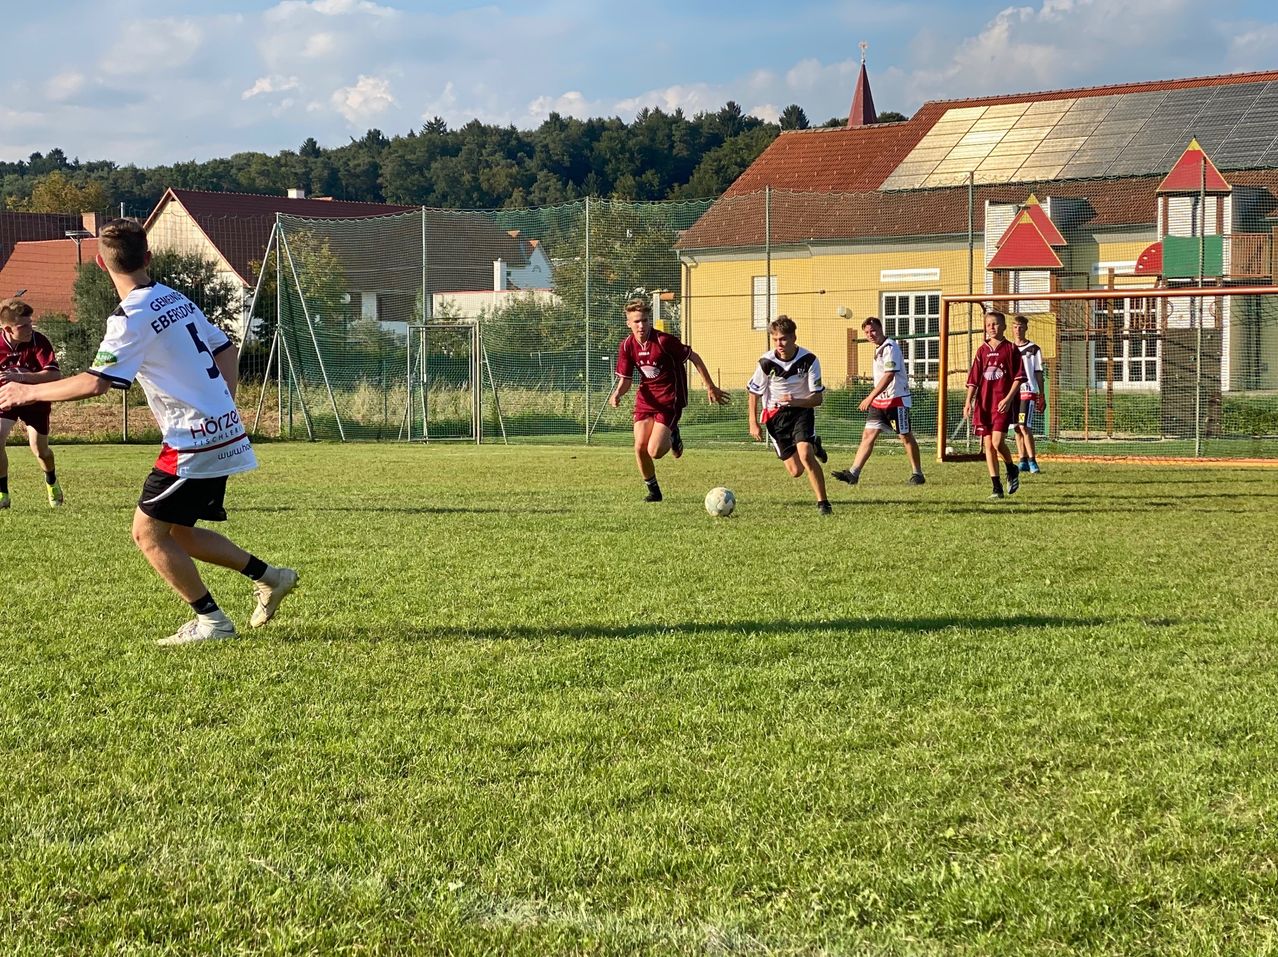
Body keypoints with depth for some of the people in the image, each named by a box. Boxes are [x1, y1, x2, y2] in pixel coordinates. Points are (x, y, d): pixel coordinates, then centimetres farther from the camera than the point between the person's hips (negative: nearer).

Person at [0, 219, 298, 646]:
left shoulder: (132, 318, -16)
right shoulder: (178, 300, 11)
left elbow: (95, 382, -25)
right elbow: (224, 349, 20)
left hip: (194, 442, -9)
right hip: (223, 433, 9)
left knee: (148, 532, 0)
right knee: (179, 533, 17)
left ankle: (211, 620, 4)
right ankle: (268, 577, 19)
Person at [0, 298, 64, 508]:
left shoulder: (39, 342, -26)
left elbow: (55, 375, -35)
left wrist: (19, 376, -43)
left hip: (35, 399, -1)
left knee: (39, 449, 1)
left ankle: (51, 483, 37)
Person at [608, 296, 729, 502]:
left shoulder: (664, 340, -19)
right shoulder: (627, 346, -4)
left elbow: (693, 357, -9)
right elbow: (625, 379, 4)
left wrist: (710, 387, -5)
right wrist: (617, 394, -20)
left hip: (670, 400, -5)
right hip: (646, 398, 5)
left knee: (654, 452, -16)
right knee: (640, 448, -6)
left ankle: (672, 435, 20)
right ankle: (653, 490, 17)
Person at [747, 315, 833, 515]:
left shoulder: (809, 360, -16)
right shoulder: (766, 362, -13)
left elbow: (818, 397, -14)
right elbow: (754, 392, 1)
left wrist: (796, 402, -33)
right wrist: (753, 423, -2)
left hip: (802, 410, -2)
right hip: (775, 414, 2)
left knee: (805, 455, -27)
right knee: (796, 471, 0)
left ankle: (823, 503, -15)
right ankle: (813, 446, 36)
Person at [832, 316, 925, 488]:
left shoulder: (890, 347, -14)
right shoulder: (879, 349, 14)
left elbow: (889, 375, -23)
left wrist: (870, 397, -24)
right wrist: (872, 399, 21)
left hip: (897, 399, -8)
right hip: (879, 401, 9)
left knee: (906, 436, 2)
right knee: (868, 435, -1)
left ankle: (917, 474, 14)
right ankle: (853, 473, -8)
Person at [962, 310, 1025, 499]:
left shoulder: (1010, 349, 0)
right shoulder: (982, 350, 10)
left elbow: (1018, 377, -2)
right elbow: (973, 379, 11)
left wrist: (1008, 398, -12)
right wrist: (968, 402, 2)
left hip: (1002, 403, -4)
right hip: (983, 403, 4)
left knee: (997, 442, -17)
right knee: (988, 445, 1)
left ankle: (1012, 469, 13)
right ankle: (997, 487, 6)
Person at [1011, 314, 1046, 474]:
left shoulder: (1033, 349, 2)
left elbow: (1039, 374, 3)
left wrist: (1042, 396, -2)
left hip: (1028, 391, -5)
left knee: (1024, 427, -15)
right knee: (1017, 429, 5)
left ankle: (1032, 461, -12)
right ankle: (1023, 461, 10)